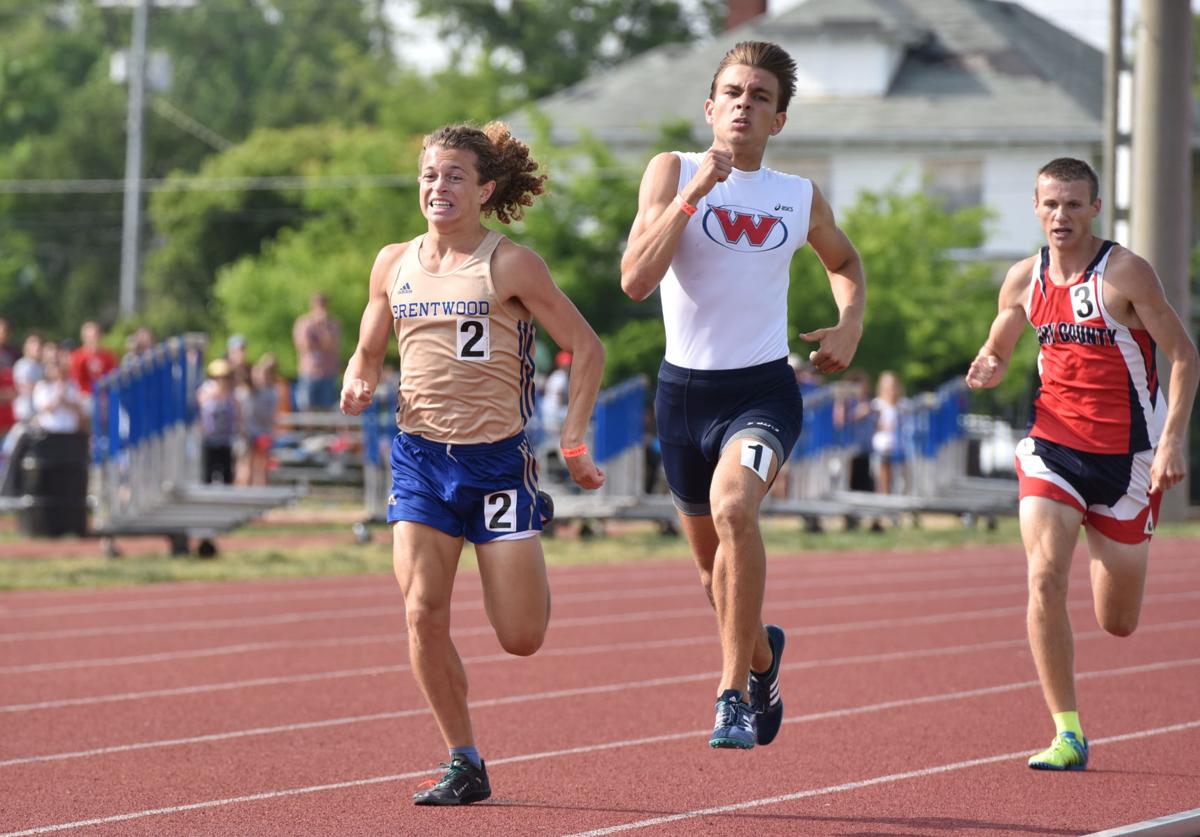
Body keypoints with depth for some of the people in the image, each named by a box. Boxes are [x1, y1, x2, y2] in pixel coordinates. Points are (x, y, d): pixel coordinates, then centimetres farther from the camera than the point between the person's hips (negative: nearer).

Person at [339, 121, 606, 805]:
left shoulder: (510, 265, -6)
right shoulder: (394, 264, 7)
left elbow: (588, 349, -2)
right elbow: (369, 352, 20)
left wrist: (574, 441, -7)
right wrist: (359, 384, -3)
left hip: (497, 459, -4)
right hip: (420, 458, 4)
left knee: (521, 638, -3)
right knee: (423, 613, -12)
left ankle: (532, 579, 35)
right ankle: (465, 765, 3)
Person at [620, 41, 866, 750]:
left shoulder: (801, 198, 6)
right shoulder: (673, 173, -2)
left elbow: (844, 259, 28)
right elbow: (635, 280, -15)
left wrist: (851, 323, 9)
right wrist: (690, 197, -21)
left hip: (762, 390, -1)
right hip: (685, 389, 1)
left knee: (733, 506, -31)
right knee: (715, 560, 14)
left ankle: (734, 693, -26)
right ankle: (761, 656, 47)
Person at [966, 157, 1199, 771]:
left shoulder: (1125, 273, -12)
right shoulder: (1024, 279, 2)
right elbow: (997, 348, 18)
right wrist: (988, 369, -7)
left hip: (1126, 456, -2)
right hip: (1052, 446, 2)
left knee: (1118, 625, 7)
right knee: (1044, 580, -20)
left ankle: (1108, 558, 47)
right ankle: (1067, 734, -12)